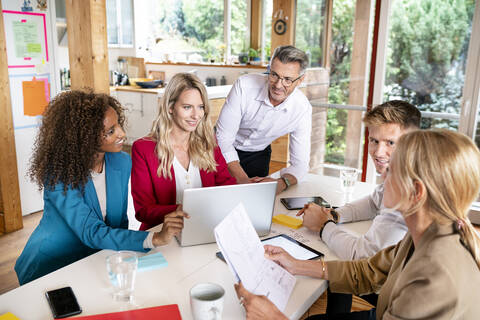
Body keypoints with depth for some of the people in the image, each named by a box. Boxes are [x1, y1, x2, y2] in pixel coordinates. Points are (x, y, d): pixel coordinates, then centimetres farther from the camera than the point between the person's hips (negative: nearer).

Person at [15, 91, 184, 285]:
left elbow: (121, 221, 3)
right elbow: (91, 233, -30)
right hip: (49, 268, -4)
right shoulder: (58, 175, -23)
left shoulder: (122, 162, -5)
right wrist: (155, 239, -40)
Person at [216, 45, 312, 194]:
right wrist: (243, 180, -37)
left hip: (258, 154, 2)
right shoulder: (244, 85, -29)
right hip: (226, 149, -2)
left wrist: (281, 184, -42)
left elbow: (300, 163, -19)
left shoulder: (302, 109, -22)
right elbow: (224, 138, -26)